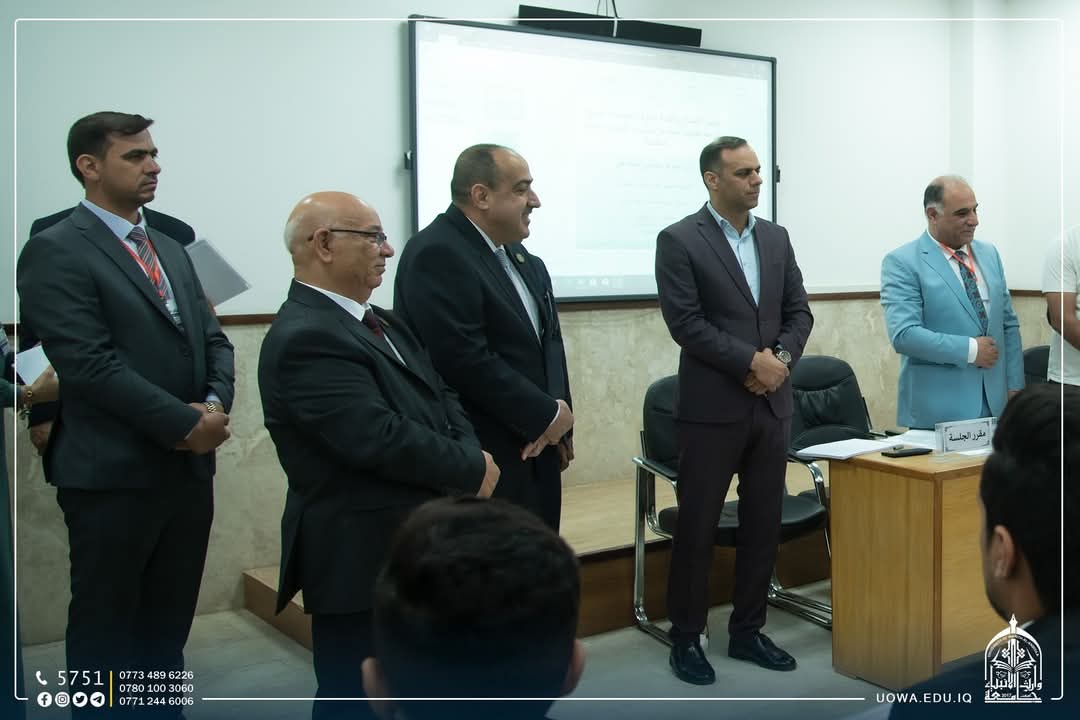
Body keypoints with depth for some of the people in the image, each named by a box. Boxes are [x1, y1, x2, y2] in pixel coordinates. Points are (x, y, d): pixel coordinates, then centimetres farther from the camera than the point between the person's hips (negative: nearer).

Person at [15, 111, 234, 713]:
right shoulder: (56, 251, -10)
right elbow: (90, 364, -19)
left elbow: (213, 340, 11)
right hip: (114, 474, -7)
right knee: (105, 628, 10)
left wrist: (217, 403, -9)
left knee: (168, 622, 18)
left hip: (190, 469, 7)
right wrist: (185, 423, -18)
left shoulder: (171, 249, 14)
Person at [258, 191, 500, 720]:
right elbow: (382, 439, -28)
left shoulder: (378, 322, 10)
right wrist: (472, 471, -14)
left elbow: (439, 397, 11)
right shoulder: (305, 338, -22)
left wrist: (470, 456, -10)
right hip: (362, 556, -9)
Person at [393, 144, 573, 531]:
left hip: (535, 447, 9)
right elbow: (466, 360, -24)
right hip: (484, 461, -8)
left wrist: (556, 418, -3)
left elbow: (547, 337, 12)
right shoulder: (437, 254, -16)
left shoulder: (517, 255, 12)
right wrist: (547, 415, -15)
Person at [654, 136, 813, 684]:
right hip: (712, 407, -5)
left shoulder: (776, 237, 12)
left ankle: (747, 631, 26)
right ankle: (686, 638, 18)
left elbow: (799, 311, 11)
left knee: (763, 525, 11)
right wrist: (751, 360, -17)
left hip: (771, 404, 6)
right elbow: (685, 323, -14)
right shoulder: (679, 240, -6)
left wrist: (781, 357, -8)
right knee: (697, 527, 4)